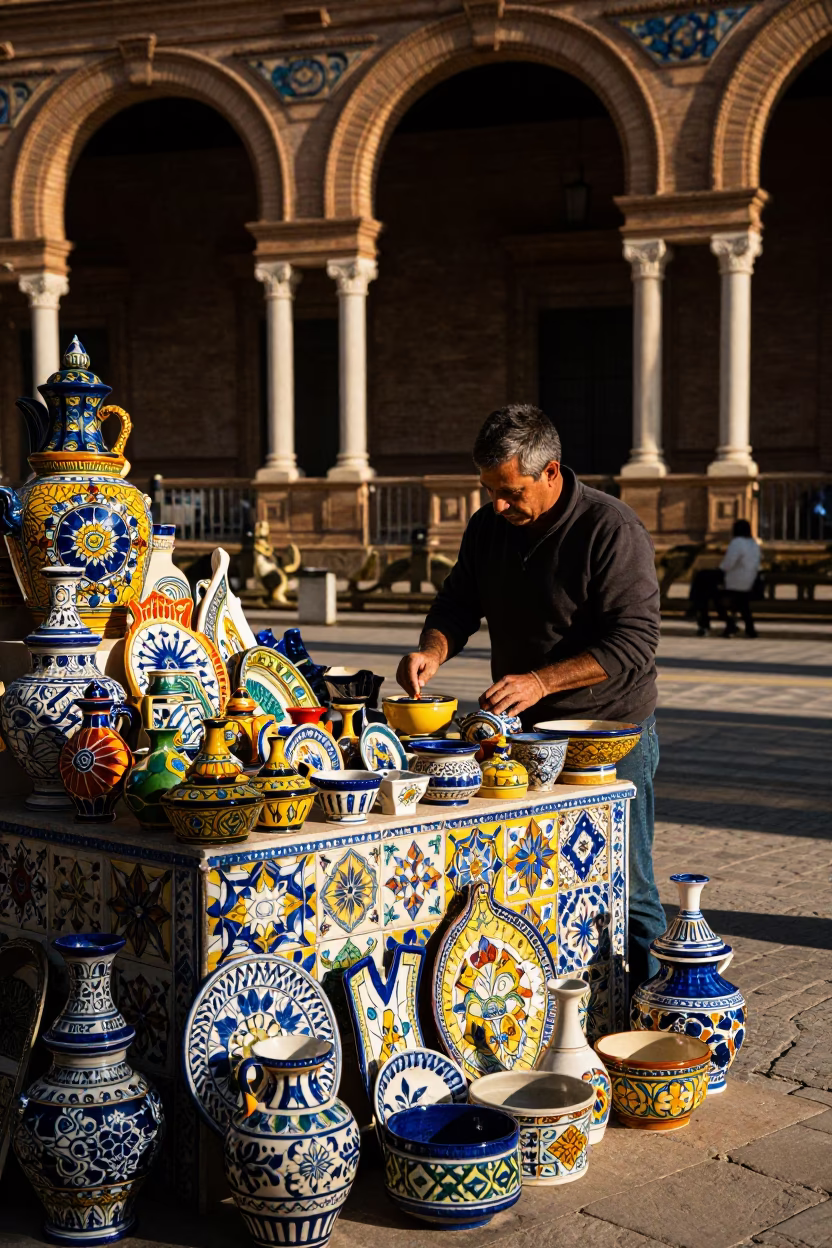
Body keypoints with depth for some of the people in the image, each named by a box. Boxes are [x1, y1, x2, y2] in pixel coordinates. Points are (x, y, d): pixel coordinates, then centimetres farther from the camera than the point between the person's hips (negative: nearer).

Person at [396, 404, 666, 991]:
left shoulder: (612, 529, -17)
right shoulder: (488, 526, 4)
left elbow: (633, 641, -21)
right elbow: (458, 605, 11)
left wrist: (541, 681, -29)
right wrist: (433, 650, -11)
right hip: (521, 732, 6)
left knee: (625, 891, 1)